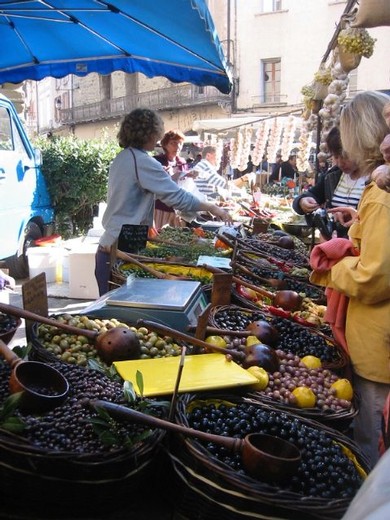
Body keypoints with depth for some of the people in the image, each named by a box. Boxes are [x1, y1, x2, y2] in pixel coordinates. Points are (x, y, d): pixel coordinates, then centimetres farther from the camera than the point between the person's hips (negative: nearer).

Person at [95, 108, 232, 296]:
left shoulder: (121, 158, 13)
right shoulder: (142, 161, -15)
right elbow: (177, 196, -18)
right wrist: (211, 208, -8)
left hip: (109, 245, 9)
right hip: (122, 250, -9)